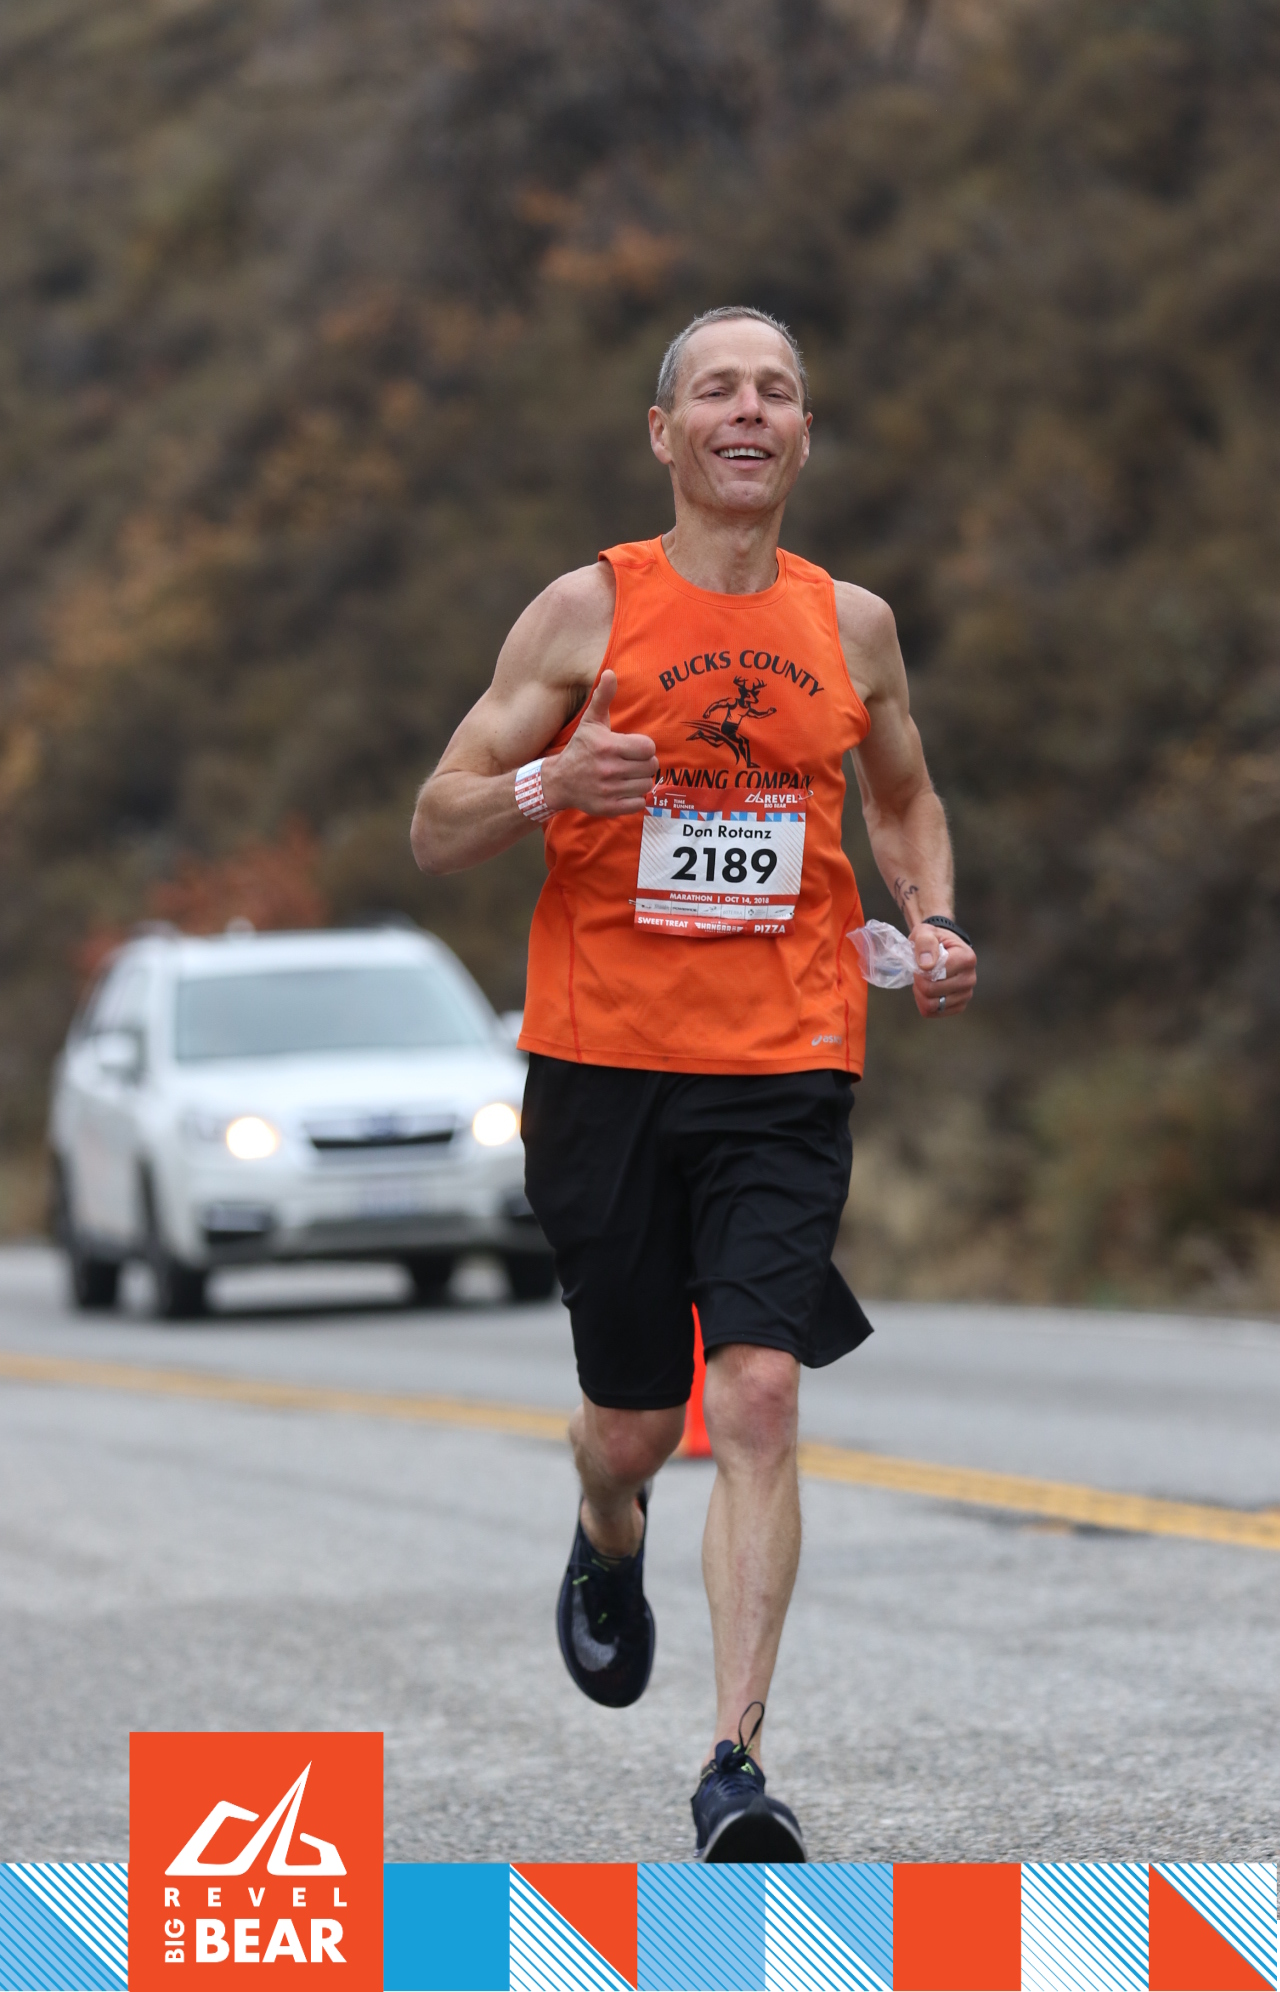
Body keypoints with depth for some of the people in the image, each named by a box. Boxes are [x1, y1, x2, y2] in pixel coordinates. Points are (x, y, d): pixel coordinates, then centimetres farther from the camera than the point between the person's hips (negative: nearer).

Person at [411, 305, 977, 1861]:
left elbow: (903, 796, 28)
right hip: (602, 1060, -1)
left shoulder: (850, 623, 9)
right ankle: (609, 1546, 45)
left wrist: (931, 922, 8)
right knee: (630, 1423, 8)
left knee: (760, 1399, -14)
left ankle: (738, 1761, -14)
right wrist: (547, 783, -19)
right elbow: (435, 831, 2)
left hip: (787, 1064, 1)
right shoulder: (586, 610, 0)